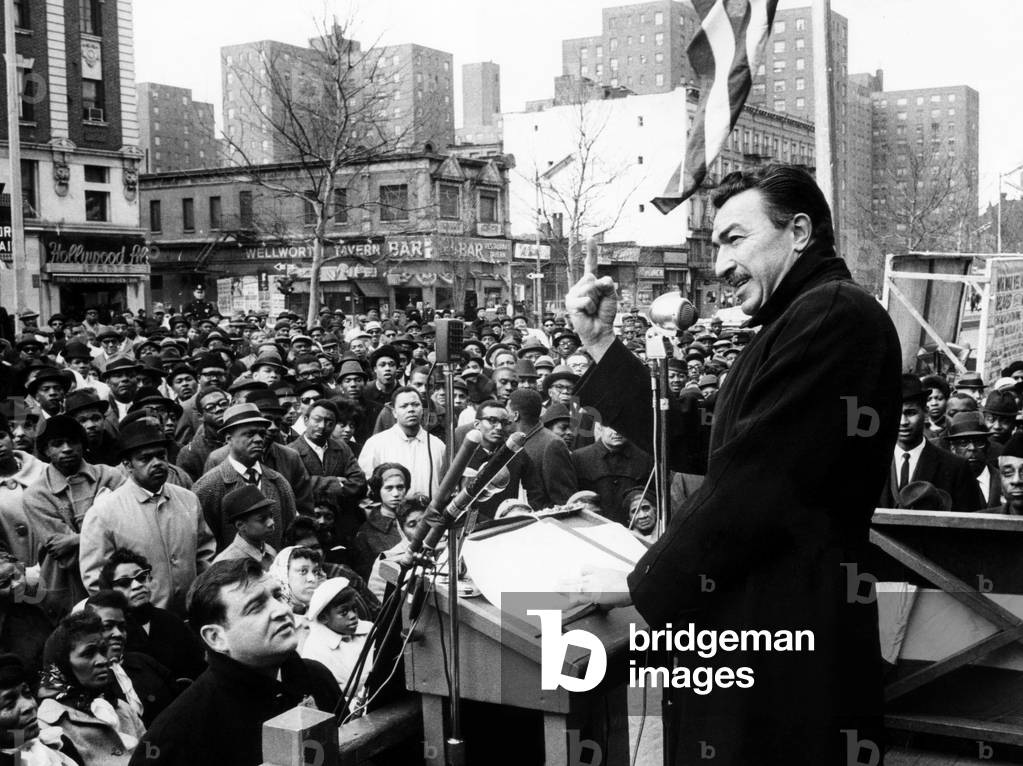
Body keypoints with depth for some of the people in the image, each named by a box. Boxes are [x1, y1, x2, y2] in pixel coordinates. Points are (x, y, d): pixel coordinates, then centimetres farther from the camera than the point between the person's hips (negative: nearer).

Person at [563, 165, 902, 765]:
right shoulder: (797, 324, 18)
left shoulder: (836, 314, -16)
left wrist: (643, 585, -11)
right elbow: (690, 446, 14)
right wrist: (601, 343, 10)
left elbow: (753, 485, -21)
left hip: (787, 637, -9)